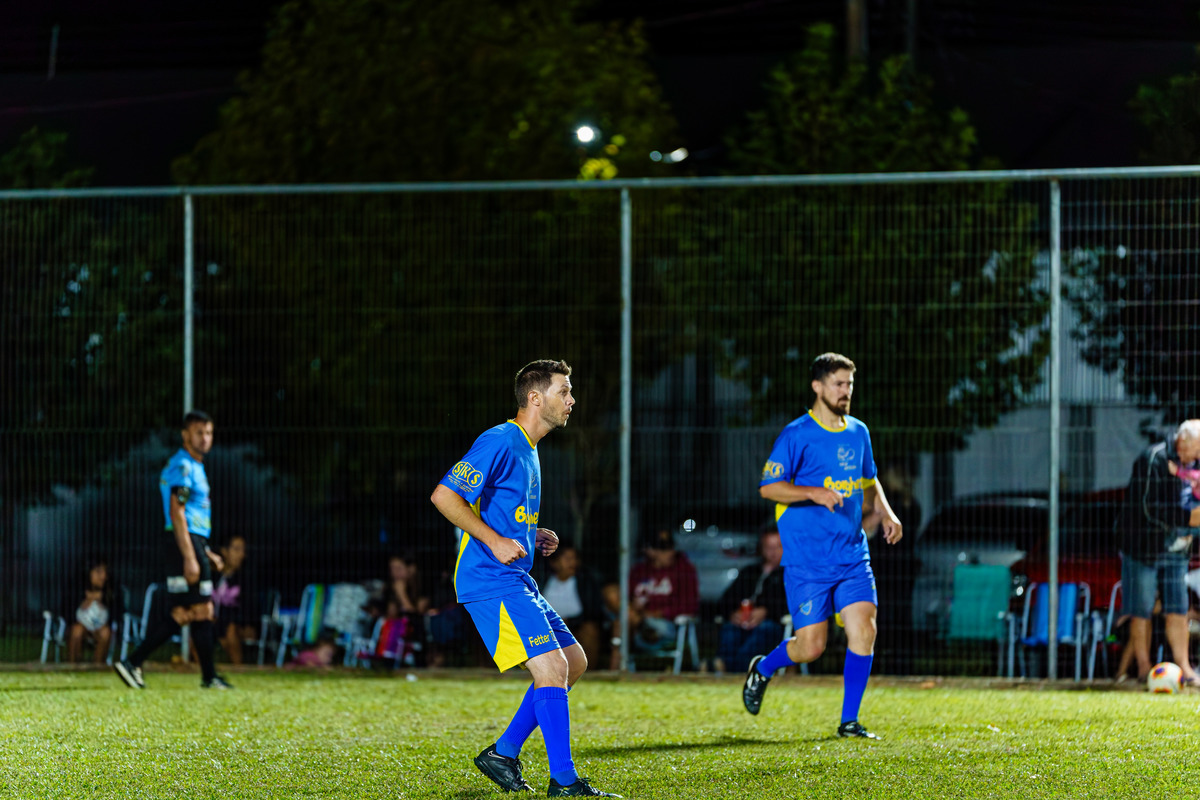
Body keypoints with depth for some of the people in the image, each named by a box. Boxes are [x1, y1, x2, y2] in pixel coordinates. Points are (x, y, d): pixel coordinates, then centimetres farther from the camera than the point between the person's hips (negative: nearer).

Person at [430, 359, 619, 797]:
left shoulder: (527, 449, 17)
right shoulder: (499, 443, -14)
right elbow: (444, 496, -19)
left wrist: (532, 537, 12)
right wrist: (495, 541, -20)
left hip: (517, 580, 10)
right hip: (490, 581, -10)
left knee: (574, 661, 10)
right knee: (552, 666, -16)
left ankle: (503, 753, 15)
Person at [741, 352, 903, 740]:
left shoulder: (858, 432, 12)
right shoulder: (796, 435, -8)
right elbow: (768, 487, -10)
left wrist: (885, 512, 8)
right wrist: (814, 493, -24)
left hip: (853, 555, 5)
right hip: (807, 559, -5)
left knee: (864, 630, -9)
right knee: (811, 646, -4)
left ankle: (849, 721, 1)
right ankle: (763, 669, 28)